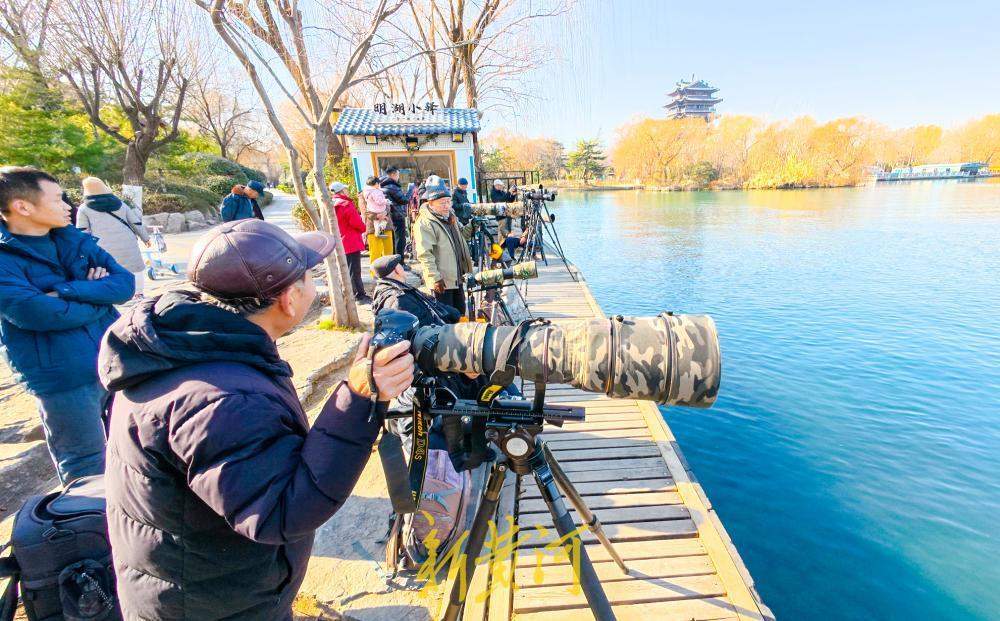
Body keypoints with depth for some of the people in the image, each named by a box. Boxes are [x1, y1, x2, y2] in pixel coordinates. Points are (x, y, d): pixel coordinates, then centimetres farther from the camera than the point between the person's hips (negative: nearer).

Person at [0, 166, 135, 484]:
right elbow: (40, 314, -24)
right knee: (88, 474, 10)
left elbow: (126, 283, -5)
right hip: (63, 380, -5)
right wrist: (99, 295, -9)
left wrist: (68, 291, -19)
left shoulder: (74, 240, 6)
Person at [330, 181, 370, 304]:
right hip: (352, 242, -9)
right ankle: (360, 296, -2)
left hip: (340, 243, 9)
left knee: (347, 269, 17)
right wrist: (364, 228, 4)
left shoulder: (332, 205, 9)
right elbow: (357, 223, -16)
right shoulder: (347, 205, -17)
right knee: (355, 270, -6)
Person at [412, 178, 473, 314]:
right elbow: (424, 255, -22)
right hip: (441, 282, -9)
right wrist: (435, 278, -25)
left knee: (460, 313, 19)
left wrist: (471, 228, 10)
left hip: (456, 277, 9)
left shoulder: (450, 216, 12)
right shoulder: (424, 223, -17)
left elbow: (459, 235, 29)